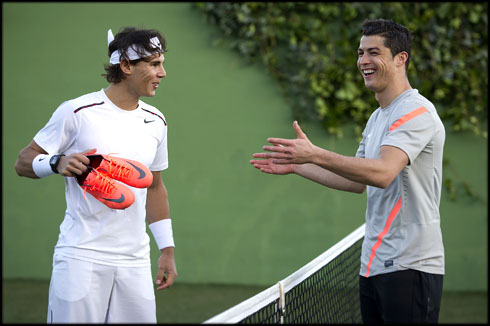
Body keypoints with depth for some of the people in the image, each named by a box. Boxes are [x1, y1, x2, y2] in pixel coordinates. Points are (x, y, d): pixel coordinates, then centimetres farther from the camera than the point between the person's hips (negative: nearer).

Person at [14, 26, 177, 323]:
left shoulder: (156, 121, 11)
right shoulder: (77, 112, -6)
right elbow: (23, 161, 0)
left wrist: (167, 249, 17)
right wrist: (58, 163, -21)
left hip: (135, 263, 5)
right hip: (81, 257, -5)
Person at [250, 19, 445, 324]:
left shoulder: (416, 112, -13)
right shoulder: (377, 118, 19)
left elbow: (382, 173, -28)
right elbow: (359, 181, 25)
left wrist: (315, 155, -33)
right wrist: (296, 167, 22)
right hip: (374, 265, 9)